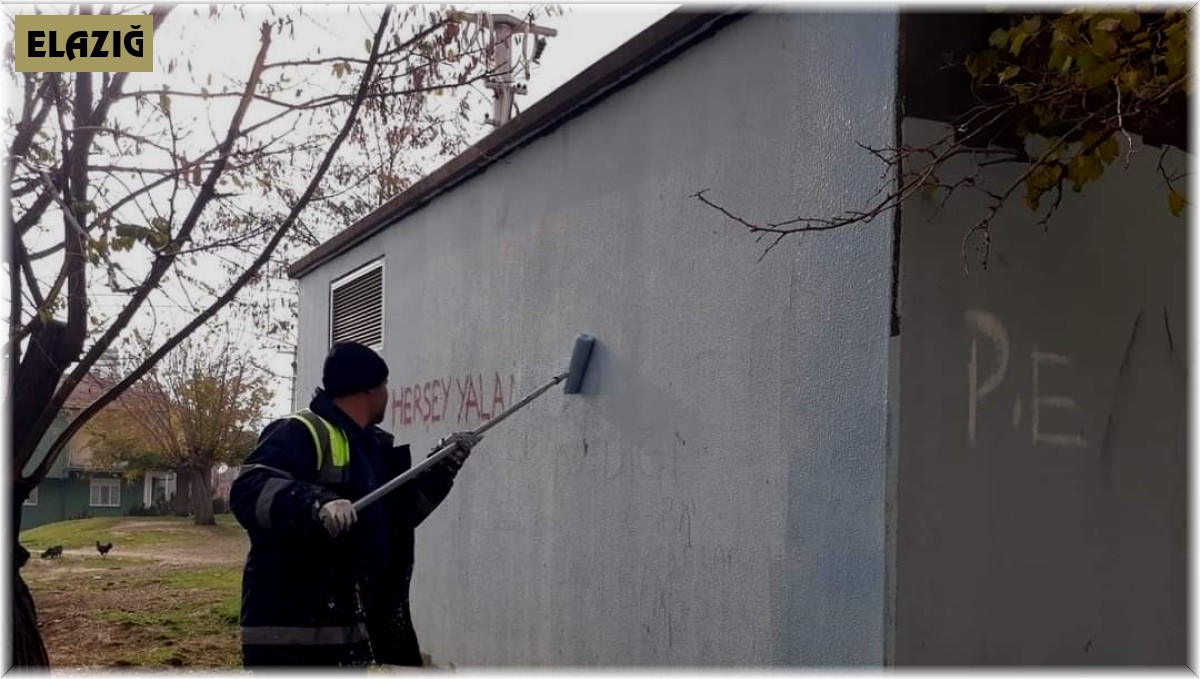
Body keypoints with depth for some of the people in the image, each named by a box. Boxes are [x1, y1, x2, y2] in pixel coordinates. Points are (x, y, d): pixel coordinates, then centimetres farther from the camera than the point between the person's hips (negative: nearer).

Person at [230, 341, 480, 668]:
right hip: (288, 629, -10)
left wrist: (444, 466, 15)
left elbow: (403, 512, 27)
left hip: (349, 626, 10)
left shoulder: (376, 447, 17)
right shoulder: (301, 433, -12)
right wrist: (315, 503, -41)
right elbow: (248, 490, -25)